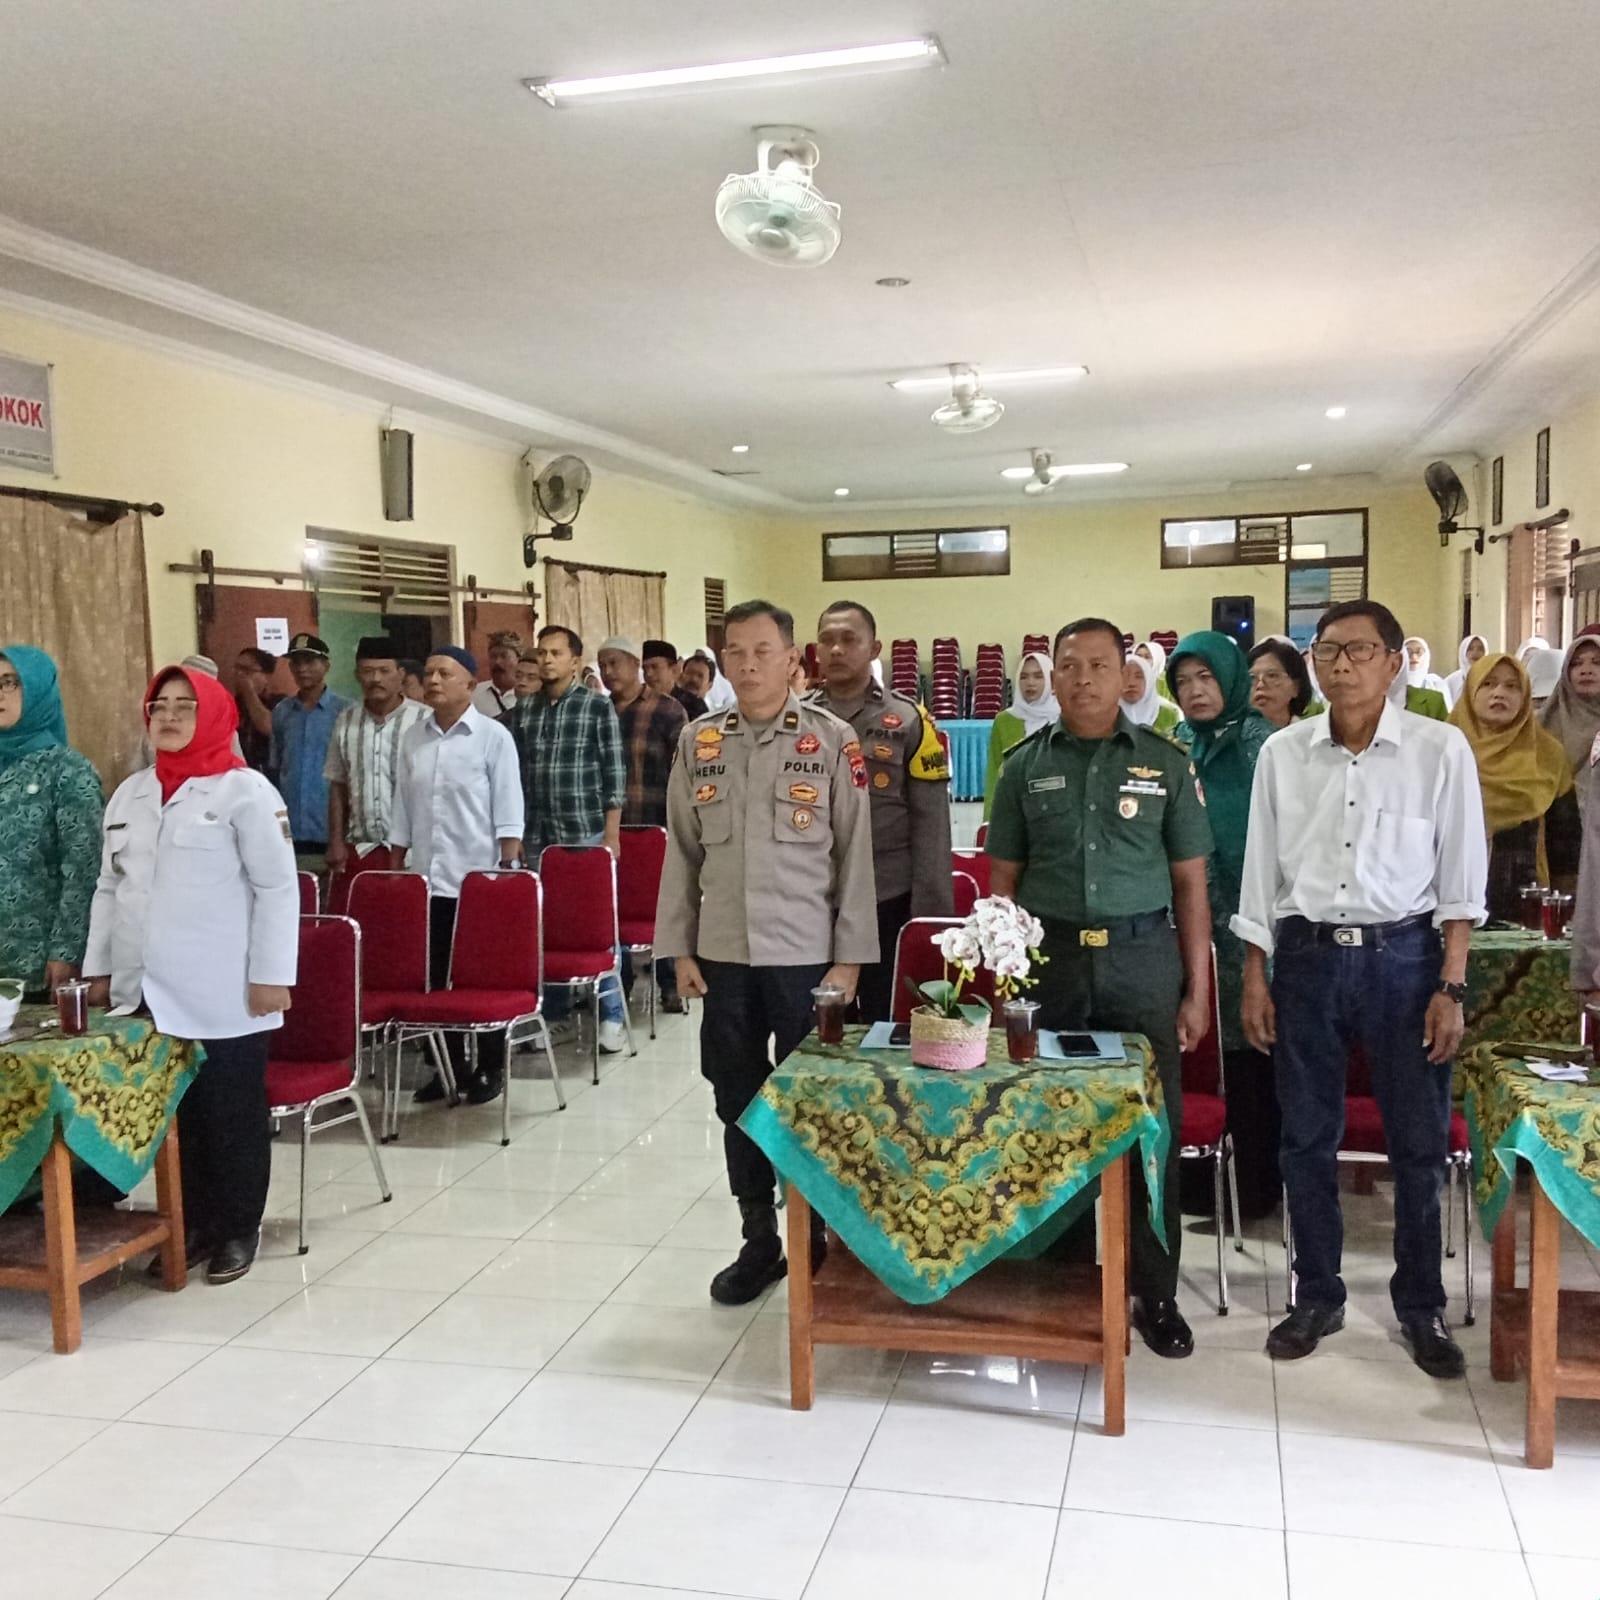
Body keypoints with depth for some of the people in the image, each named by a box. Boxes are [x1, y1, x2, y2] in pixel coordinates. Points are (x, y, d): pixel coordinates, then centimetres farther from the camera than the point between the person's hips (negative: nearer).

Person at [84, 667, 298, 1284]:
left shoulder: (246, 791, -6)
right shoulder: (130, 793, 13)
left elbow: (277, 889, -9)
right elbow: (109, 887, 17)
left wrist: (272, 975, -13)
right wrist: (99, 967, 13)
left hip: (222, 995, -5)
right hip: (148, 991, 5)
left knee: (232, 1113, 5)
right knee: (172, 1113, 11)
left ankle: (239, 1229, 19)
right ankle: (192, 1223, 25)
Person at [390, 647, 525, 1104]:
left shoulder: (493, 735, -4)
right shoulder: (413, 736, 9)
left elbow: (508, 811, -6)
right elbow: (402, 807, 13)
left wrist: (508, 873, -11)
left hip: (478, 877, -4)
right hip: (426, 878, 5)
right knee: (434, 977, 8)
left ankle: (490, 1069, 15)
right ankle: (449, 1067, 19)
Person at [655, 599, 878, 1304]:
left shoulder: (832, 740, -5)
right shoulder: (697, 742, 5)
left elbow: (855, 856, -4)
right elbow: (682, 853, 8)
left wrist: (849, 957, -7)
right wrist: (680, 948, 5)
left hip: (807, 953, -3)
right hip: (724, 954, 3)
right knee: (738, 1101, 12)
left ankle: (814, 1241, 24)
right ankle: (758, 1241, 27)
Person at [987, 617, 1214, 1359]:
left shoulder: (1165, 762, 2)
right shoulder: (1025, 765, 5)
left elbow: (1190, 882, 4)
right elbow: (1004, 880, 8)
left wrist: (1197, 988, 0)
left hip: (1142, 956, -1)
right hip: (1049, 955, 1)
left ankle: (1155, 1292, 16)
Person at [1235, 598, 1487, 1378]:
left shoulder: (1440, 749, -4)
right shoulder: (1282, 753, 2)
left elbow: (1460, 879, -2)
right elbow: (1262, 874, 6)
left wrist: (1451, 986, -6)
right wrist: (1254, 978, 3)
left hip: (1403, 955, -2)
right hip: (1306, 956, 2)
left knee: (1418, 1142, 7)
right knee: (1306, 1138, 9)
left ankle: (1421, 1306, 25)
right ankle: (1318, 1296, 26)